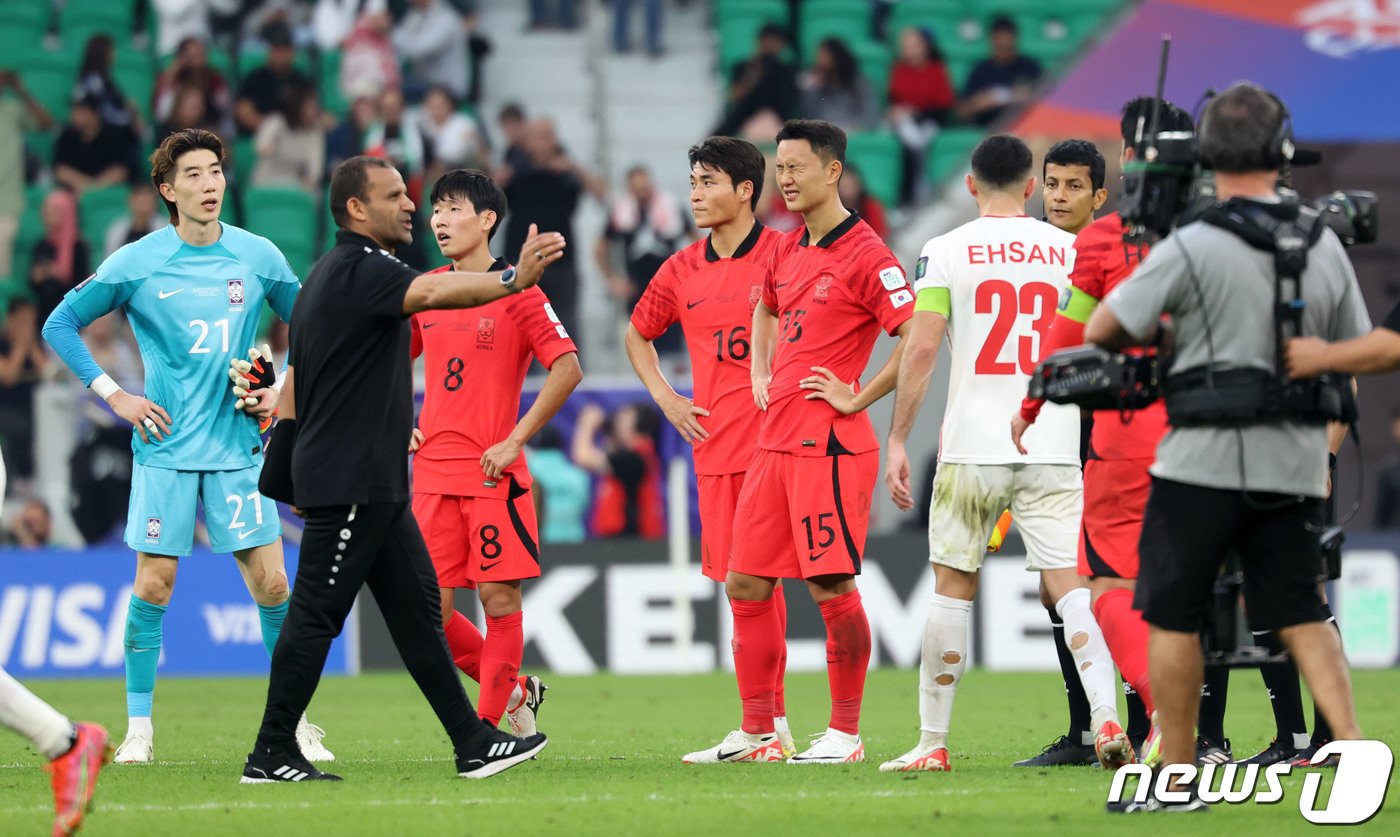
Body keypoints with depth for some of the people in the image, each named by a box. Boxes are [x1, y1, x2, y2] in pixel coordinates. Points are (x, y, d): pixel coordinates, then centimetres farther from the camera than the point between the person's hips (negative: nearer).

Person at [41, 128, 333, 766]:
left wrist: (288, 391, 4)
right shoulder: (136, 264, -4)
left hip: (239, 447, 2)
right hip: (165, 449, -2)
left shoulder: (258, 257, 2)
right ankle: (139, 730, 8)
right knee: (153, 586, -2)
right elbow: (60, 325, 3)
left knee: (271, 583, -1)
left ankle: (294, 723, 10)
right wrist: (113, 394, -4)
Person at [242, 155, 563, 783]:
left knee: (416, 606, 9)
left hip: (374, 483, 11)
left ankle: (473, 743, 10)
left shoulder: (334, 273, 19)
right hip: (350, 482, -11)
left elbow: (296, 377, 24)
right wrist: (513, 278, -44)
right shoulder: (357, 270, -13)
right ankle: (271, 755, -1)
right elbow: (432, 293, -34)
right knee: (316, 614, -6)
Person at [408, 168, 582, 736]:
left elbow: (567, 369, -11)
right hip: (432, 471, 5)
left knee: (498, 597, -4)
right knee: (429, 609, 1)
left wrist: (515, 440, -14)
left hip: (494, 473, -5)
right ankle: (514, 690, 21)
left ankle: (488, 727, 3)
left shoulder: (517, 292, -5)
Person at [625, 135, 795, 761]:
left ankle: (768, 728, -6)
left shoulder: (784, 256, -5)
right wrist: (666, 399, 17)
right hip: (714, 446, 6)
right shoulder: (683, 270, 12)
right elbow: (637, 333, 28)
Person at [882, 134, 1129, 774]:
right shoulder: (1071, 251, 6)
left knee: (953, 588, 9)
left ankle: (932, 742, 12)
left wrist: (897, 440, -1)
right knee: (1069, 585, -2)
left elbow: (921, 348, -5)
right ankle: (1107, 721, -20)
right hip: (1055, 446, 1)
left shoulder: (946, 251, 0)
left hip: (972, 446, -1)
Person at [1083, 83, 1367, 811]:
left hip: (1203, 459, -4)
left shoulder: (1190, 250, -12)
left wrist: (1158, 333, 14)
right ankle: (1354, 748, -5)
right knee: (1302, 616, 10)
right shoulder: (1325, 247, 2)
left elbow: (1102, 332, -6)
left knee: (1172, 616, 6)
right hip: (1294, 467, 4)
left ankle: (1176, 777, 8)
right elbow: (1359, 350, 12)